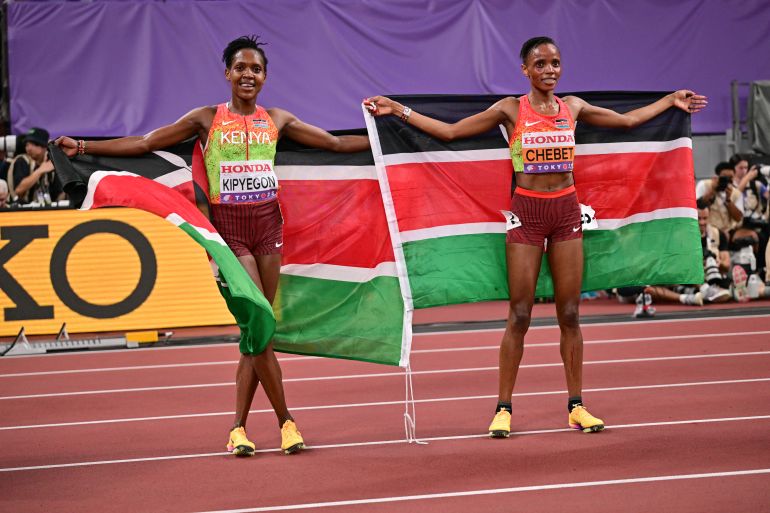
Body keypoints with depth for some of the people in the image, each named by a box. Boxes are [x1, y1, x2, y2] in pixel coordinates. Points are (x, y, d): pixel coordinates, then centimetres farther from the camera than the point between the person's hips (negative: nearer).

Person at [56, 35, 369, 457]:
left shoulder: (277, 120, 9)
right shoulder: (207, 119, 2)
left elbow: (336, 143, 16)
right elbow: (144, 143, 0)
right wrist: (82, 147, -7)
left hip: (268, 223, 3)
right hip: (229, 227, -3)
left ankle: (238, 427, 8)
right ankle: (285, 420, -4)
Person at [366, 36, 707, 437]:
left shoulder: (572, 107, 9)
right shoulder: (511, 110, -1)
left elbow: (628, 120, 23)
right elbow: (450, 132, -1)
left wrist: (670, 101, 26)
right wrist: (397, 110, -7)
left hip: (566, 210, 3)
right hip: (526, 211, -3)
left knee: (570, 314, 4)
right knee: (519, 315, -3)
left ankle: (576, 406, 11)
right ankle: (503, 408, 3)